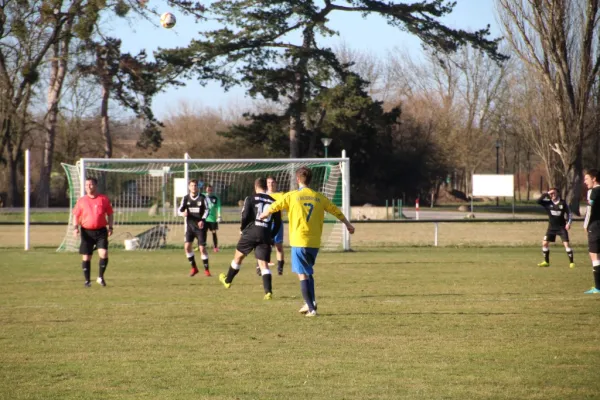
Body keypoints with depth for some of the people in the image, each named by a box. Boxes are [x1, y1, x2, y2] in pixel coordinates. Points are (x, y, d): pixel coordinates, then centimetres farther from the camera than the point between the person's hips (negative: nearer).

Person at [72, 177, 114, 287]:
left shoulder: (104, 199, 4)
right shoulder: (81, 201, 5)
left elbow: (109, 214, 12)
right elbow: (76, 215, 9)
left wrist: (110, 227, 2)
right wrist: (75, 227, -7)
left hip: (101, 231, -1)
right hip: (87, 232, 1)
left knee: (104, 254, -15)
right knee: (86, 257, 1)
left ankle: (100, 277, 3)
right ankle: (87, 280, 13)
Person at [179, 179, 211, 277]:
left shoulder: (202, 198, -4)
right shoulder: (186, 198, 2)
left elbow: (207, 210, -1)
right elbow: (180, 209, 3)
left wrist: (202, 220, -17)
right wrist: (183, 213, -21)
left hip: (200, 226, -3)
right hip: (190, 226, 3)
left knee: (202, 248, -7)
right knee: (187, 245, -9)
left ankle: (206, 270, 6)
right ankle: (194, 268, 7)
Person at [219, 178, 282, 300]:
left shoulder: (250, 199, -1)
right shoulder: (273, 202, 8)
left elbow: (245, 216, -8)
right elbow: (278, 222, 8)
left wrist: (242, 228, 10)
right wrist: (271, 236, 20)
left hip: (250, 233, -2)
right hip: (265, 236, 2)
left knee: (238, 256, 20)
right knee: (264, 264, 0)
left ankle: (227, 281, 38)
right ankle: (268, 291, -15)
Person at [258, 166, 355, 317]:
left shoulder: (292, 196, -3)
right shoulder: (319, 197, 7)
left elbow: (273, 207, 9)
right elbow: (336, 211, 19)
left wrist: (263, 215, 32)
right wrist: (348, 224, 36)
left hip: (299, 242, -4)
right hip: (315, 242, 4)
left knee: (303, 275, -2)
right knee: (308, 272, 22)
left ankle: (311, 308, -8)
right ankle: (310, 302, 15)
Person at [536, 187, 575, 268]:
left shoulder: (563, 203, -6)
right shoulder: (548, 203, -2)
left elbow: (569, 213, 0)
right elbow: (538, 201, -14)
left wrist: (568, 222, -14)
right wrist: (546, 194, -15)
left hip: (562, 227, -3)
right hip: (551, 227, 3)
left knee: (566, 244, -11)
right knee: (544, 243, 0)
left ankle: (571, 262, -4)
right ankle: (546, 262, 14)